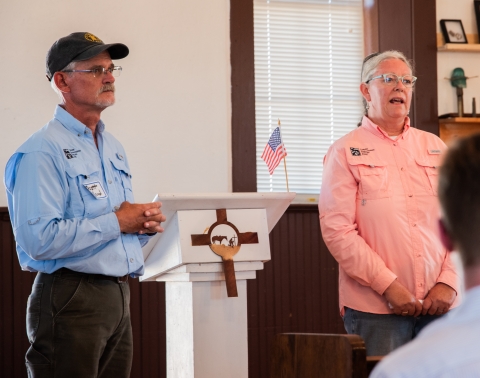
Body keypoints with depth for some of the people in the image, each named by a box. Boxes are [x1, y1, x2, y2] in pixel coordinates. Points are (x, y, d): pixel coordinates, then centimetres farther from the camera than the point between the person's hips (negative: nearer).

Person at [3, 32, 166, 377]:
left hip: (119, 297, 9)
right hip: (72, 297, -8)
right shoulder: (43, 152, -13)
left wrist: (146, 223, 2)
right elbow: (39, 239, -25)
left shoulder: (114, 148, 16)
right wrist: (117, 222, -17)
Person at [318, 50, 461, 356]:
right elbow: (337, 230, -8)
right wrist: (388, 285, -14)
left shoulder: (435, 148, 14)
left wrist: (448, 283, -3)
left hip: (440, 304, 4)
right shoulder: (346, 153, 1)